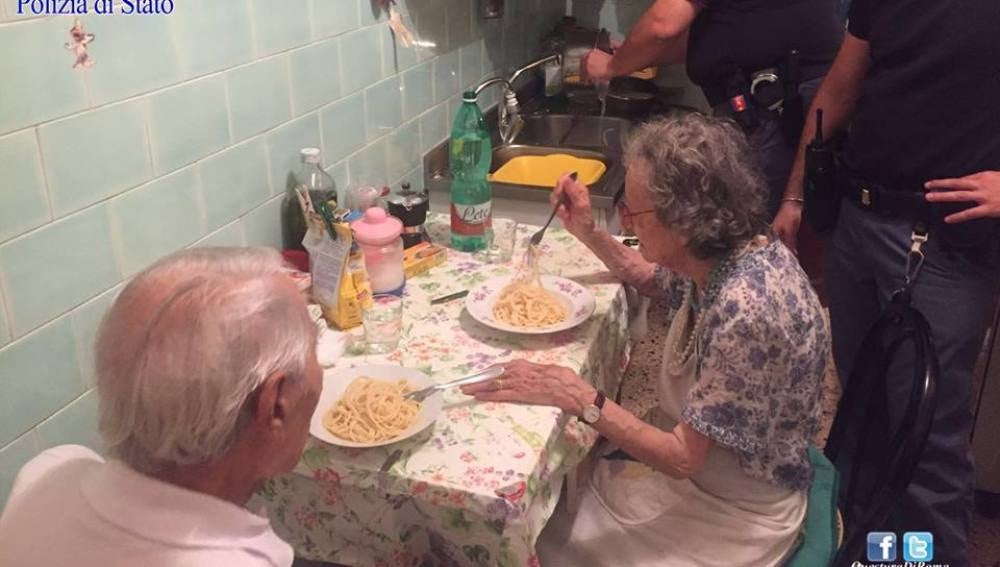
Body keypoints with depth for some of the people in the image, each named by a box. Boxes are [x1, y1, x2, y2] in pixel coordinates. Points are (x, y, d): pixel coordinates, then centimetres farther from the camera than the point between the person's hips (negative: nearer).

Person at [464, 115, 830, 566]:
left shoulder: (745, 311, -35)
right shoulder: (720, 251, -10)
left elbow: (683, 457, -28)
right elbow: (653, 278, 15)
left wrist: (577, 397, -29)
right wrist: (589, 233, 1)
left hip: (733, 516, -7)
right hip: (695, 454, 7)